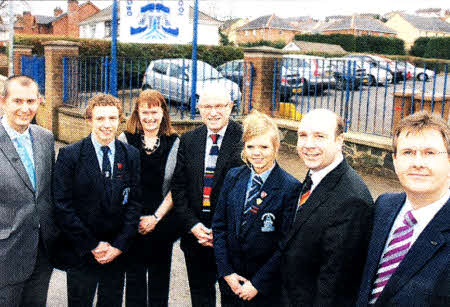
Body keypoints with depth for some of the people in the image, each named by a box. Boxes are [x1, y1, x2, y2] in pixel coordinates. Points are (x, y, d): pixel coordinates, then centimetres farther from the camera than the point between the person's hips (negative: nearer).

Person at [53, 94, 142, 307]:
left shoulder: (132, 155, 2)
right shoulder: (69, 155, -7)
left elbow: (136, 202, 1)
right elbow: (62, 207, -10)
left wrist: (119, 245, -8)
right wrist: (92, 246, -12)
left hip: (117, 254, 2)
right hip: (80, 255, -2)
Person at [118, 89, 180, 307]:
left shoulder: (174, 143, 2)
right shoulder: (125, 140, 0)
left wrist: (156, 217, -8)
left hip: (162, 222, 1)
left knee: (160, 277, 11)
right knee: (134, 276, 8)